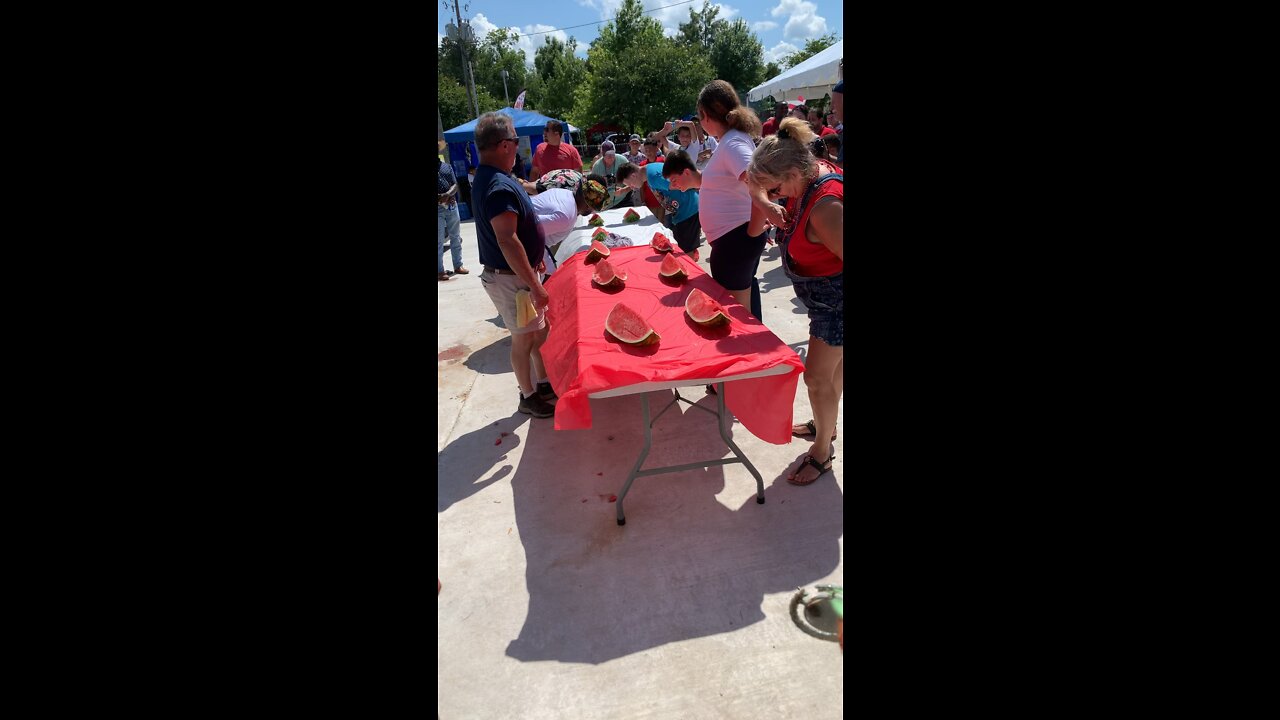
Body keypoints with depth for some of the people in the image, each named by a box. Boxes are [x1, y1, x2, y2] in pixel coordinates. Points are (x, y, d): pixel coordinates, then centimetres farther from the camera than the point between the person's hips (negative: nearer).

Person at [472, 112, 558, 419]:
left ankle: (543, 382, 35)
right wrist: (535, 286, -27)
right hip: (510, 277, -10)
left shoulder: (489, 178, 9)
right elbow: (506, 241, -29)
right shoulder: (499, 187, -25)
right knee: (524, 338, 5)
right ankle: (529, 397, 21)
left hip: (518, 270, 10)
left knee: (540, 330, 20)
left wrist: (534, 258, 23)